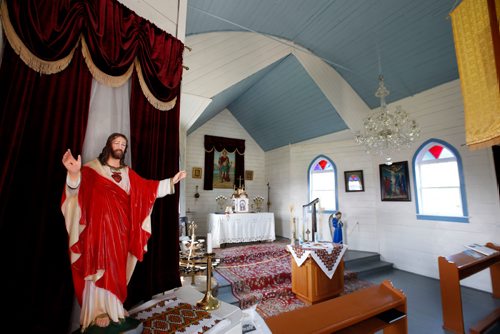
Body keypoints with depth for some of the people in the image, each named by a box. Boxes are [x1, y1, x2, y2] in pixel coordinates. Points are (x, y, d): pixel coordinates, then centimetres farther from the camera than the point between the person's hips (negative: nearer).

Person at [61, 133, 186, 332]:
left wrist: (171, 181, 2)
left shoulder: (128, 173, 12)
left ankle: (114, 306, 26)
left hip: (121, 226, 5)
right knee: (100, 265, 1)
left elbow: (147, 188, 6)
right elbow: (78, 187, -18)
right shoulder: (93, 167, -2)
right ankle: (99, 311, 15)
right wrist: (74, 173, -41)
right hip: (100, 223, -4)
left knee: (117, 265, 11)